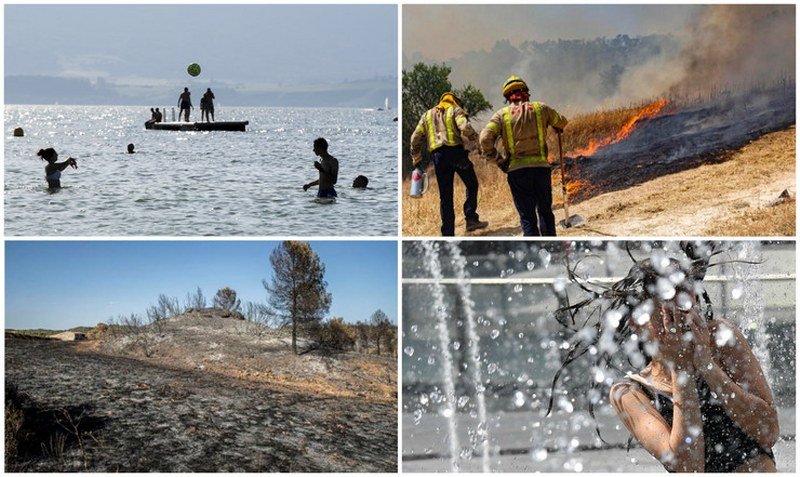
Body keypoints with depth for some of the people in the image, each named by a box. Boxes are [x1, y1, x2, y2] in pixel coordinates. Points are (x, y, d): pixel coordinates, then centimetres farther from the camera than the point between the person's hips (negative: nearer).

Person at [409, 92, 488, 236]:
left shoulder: (427, 115, 23)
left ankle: (448, 234, 4)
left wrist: (416, 159, 21)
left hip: (438, 156, 4)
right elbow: (465, 128, -11)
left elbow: (415, 138, 17)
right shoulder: (455, 110, 9)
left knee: (445, 196, 6)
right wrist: (474, 137, 8)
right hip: (456, 151, -4)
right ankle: (471, 218, -1)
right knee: (472, 185, 13)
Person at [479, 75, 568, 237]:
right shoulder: (540, 108, 7)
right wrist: (558, 128, 48)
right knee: (545, 211, 18)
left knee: (527, 217, 2)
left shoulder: (502, 114, 2)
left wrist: (498, 160, 1)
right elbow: (562, 122, 25)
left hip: (517, 170, -1)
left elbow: (485, 138, -11)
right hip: (541, 167, 1)